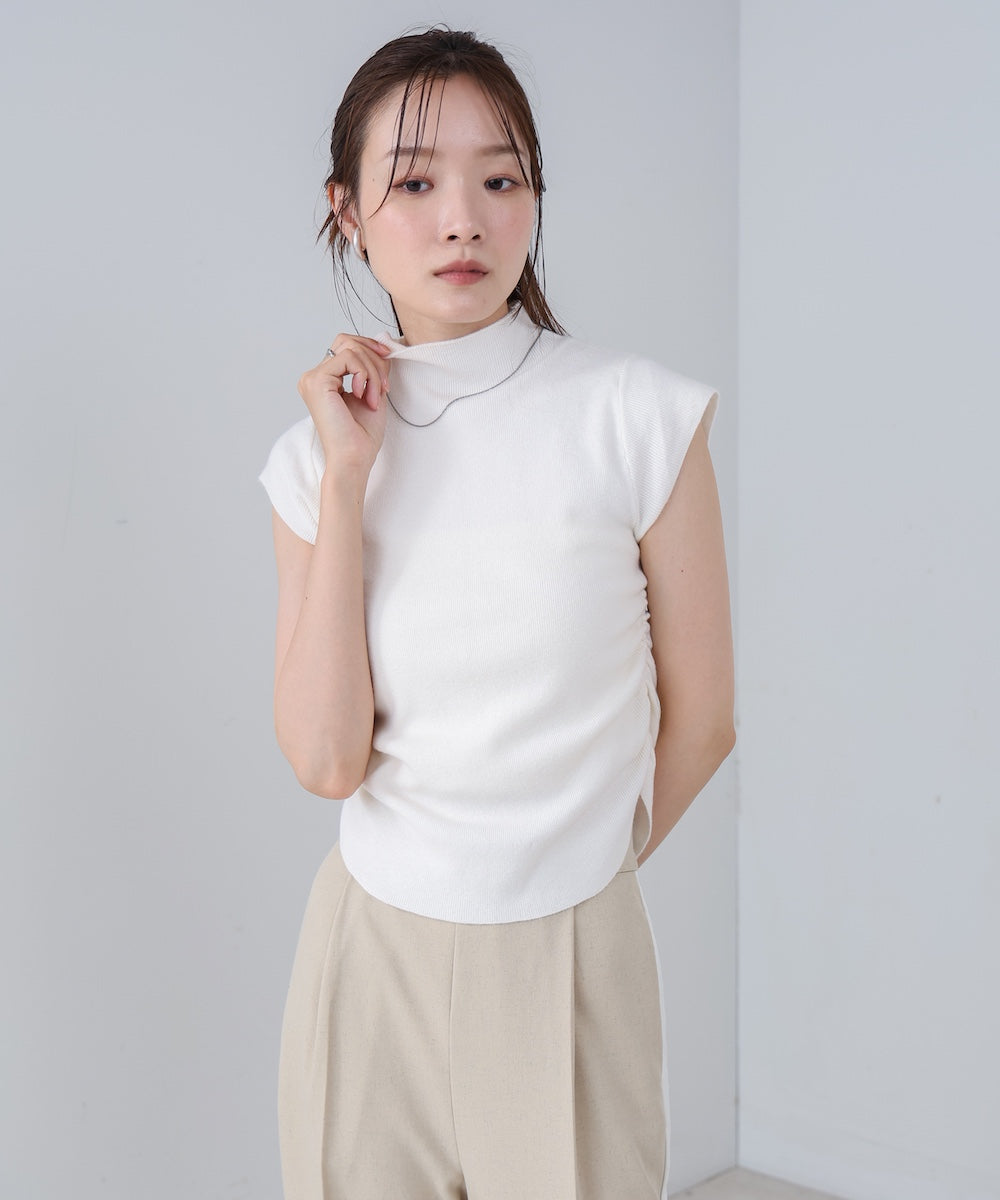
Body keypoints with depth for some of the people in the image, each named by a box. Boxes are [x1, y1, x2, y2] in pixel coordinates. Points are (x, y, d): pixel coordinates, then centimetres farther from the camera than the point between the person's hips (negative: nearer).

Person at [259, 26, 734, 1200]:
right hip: (370, 948, 2)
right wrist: (346, 480, -14)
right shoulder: (315, 455, -2)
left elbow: (698, 717, -2)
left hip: (569, 959, -2)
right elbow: (325, 760, -12)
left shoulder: (637, 419, -10)